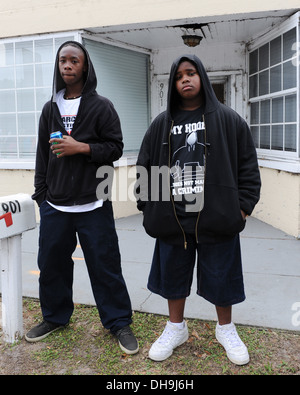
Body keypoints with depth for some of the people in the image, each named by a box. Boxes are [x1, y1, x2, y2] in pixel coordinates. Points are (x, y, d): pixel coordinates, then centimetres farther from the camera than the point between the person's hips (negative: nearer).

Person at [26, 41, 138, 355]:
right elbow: (42, 155, 15)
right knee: (51, 263, 11)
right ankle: (55, 316, 33)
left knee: (105, 265, 0)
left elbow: (115, 147, -2)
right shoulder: (50, 108, 13)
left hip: (93, 205, -4)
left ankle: (119, 323, 17)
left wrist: (81, 147, -16)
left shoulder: (101, 106, 1)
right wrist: (40, 194, 12)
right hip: (54, 205, 4)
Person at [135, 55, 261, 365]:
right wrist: (147, 208, 5)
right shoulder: (161, 124, 9)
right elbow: (145, 167, 10)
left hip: (217, 218, -2)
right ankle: (176, 328, 35)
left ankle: (226, 330, 34)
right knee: (173, 273, 13)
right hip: (172, 219, 3)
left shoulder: (227, 119, 3)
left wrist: (243, 206, -4)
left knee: (221, 274, 9)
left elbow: (247, 165, 2)